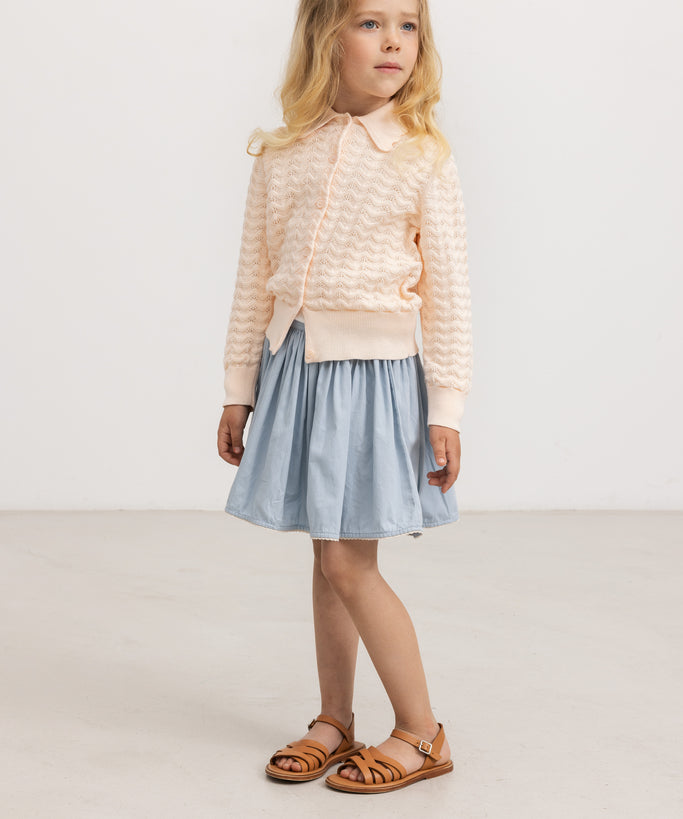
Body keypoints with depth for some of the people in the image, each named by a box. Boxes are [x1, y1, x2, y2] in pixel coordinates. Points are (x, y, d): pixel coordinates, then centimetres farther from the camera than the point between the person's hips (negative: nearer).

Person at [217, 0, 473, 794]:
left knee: (348, 562, -4)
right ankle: (335, 721, 27)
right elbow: (255, 280, 8)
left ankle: (421, 733, 12)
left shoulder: (423, 157, -5)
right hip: (294, 364, 4)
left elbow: (448, 291, -5)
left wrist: (446, 408, -8)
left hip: (377, 370, -4)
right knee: (329, 557, 12)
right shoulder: (282, 156, 4)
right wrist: (238, 388, 9)